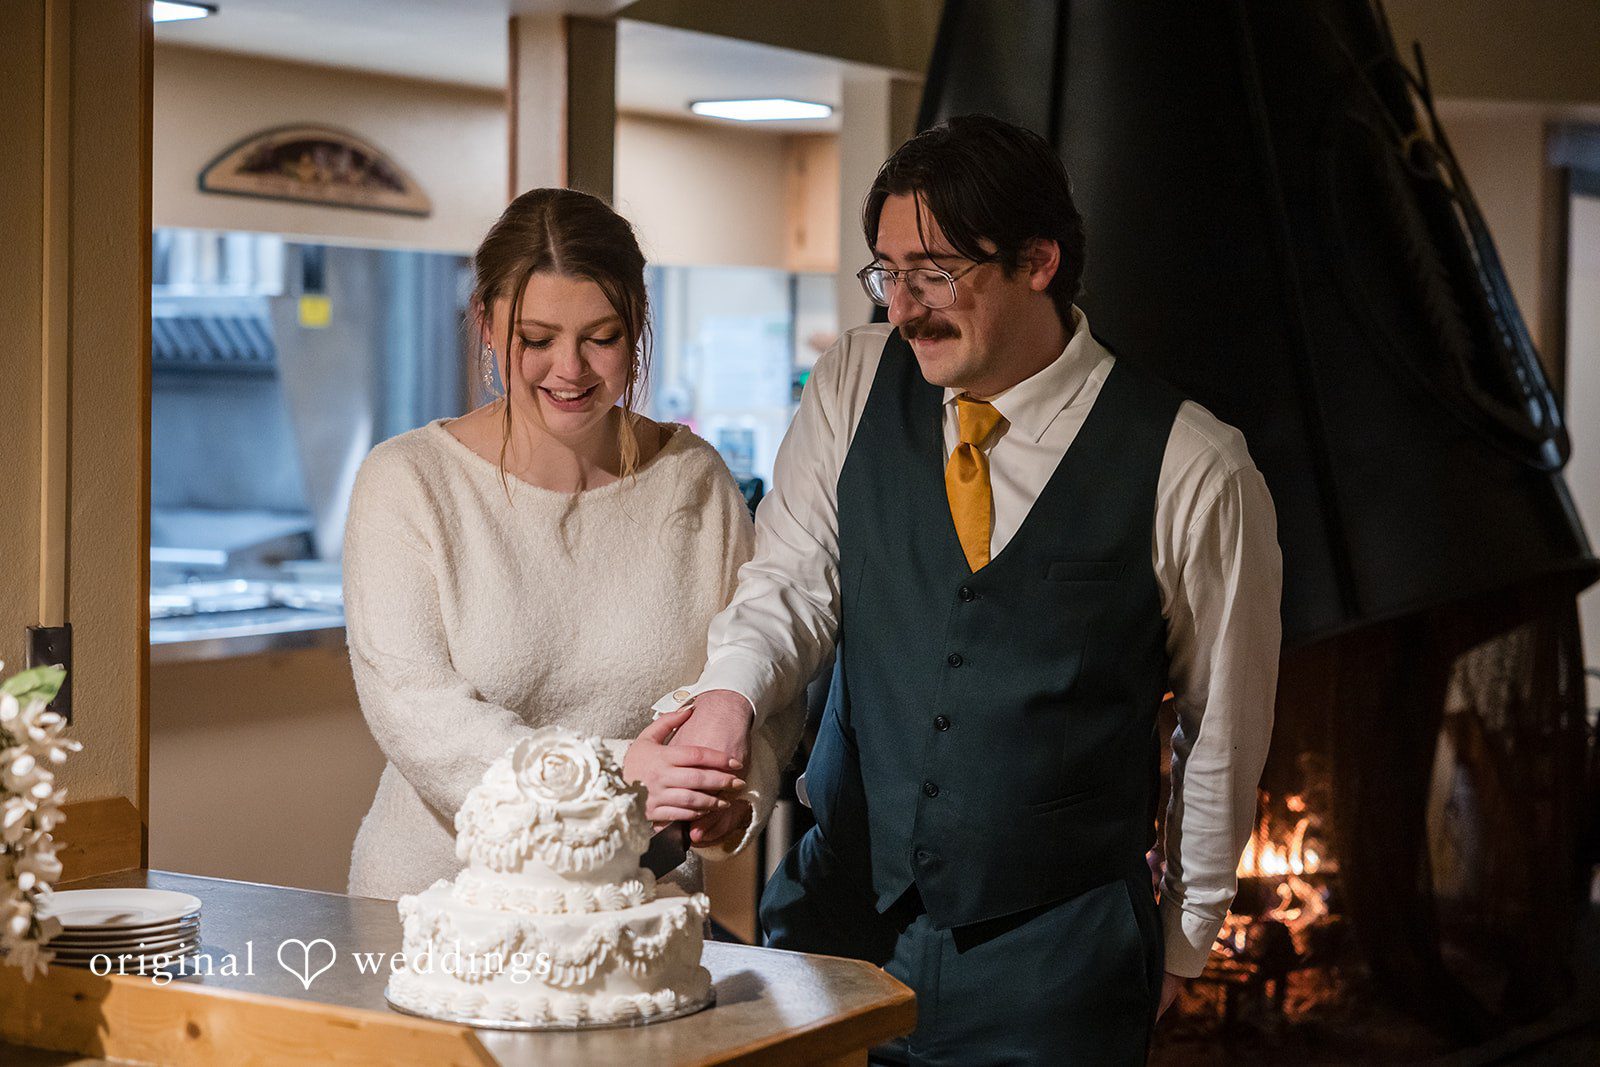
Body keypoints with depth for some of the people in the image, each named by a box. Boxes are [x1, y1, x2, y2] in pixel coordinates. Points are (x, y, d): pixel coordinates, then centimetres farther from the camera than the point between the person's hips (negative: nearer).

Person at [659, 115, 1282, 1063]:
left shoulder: (1196, 474, -10)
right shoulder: (857, 384, 0)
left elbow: (1225, 733, 0)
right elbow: (792, 579, -3)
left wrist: (1181, 944, 8)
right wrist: (728, 696, -25)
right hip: (837, 919, 3)